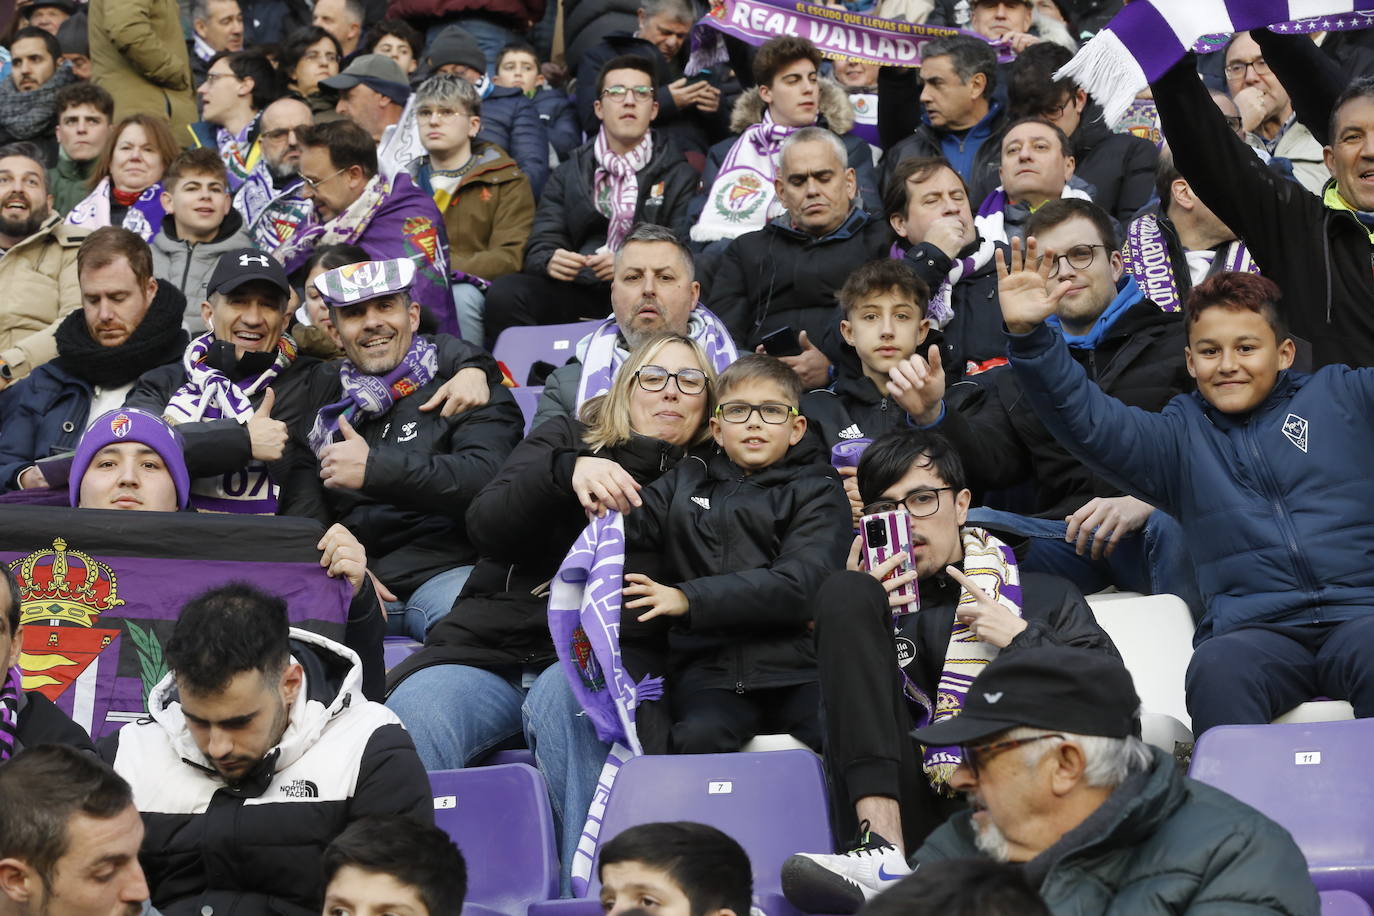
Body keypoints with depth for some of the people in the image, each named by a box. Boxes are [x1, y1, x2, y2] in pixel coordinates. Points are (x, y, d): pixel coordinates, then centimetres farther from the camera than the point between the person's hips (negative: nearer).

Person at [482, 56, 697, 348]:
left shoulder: (679, 175, 14)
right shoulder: (569, 174, 22)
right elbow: (540, 245, 11)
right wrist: (550, 261, -16)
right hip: (578, 289, 3)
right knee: (504, 293, -25)